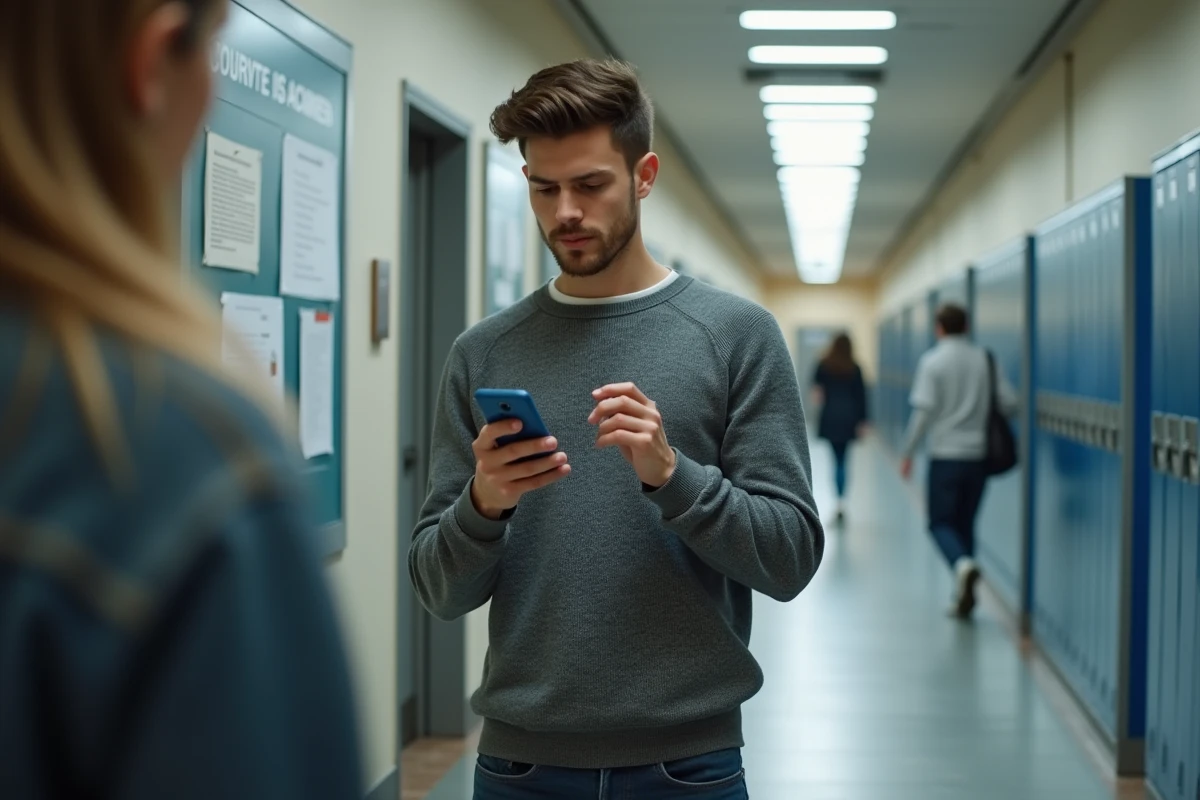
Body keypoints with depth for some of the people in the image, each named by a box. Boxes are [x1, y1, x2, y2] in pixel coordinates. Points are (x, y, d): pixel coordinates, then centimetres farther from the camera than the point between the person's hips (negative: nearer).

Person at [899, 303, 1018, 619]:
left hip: (946, 454, -4)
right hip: (980, 454, 4)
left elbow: (924, 410, -13)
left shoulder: (932, 361, -7)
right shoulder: (986, 359, 4)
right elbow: (1010, 403, 0)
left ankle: (963, 563, -24)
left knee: (941, 522, 6)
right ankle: (963, 596, 13)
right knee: (965, 522, 14)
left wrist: (908, 453, -5)